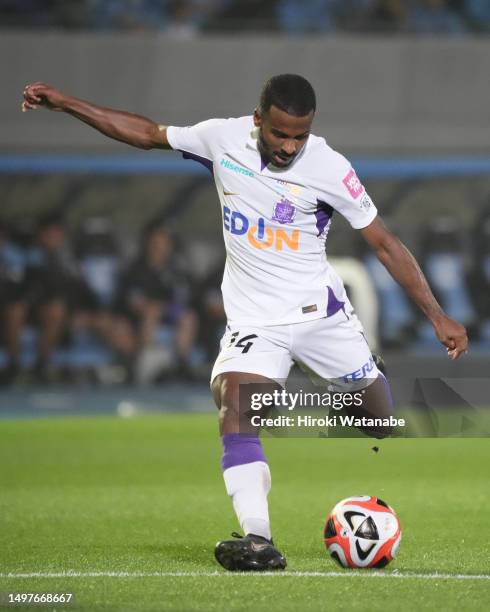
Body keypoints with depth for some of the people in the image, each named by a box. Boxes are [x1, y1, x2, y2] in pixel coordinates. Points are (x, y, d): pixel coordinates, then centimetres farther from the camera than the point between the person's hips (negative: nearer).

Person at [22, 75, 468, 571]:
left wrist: (436, 315, -8)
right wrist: (64, 103, 8)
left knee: (379, 414, 3)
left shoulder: (329, 167, -12)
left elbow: (385, 244, -6)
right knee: (233, 400, -25)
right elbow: (146, 133, 9)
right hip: (254, 320, 0)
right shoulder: (223, 138, -6)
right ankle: (259, 542, -36)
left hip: (321, 311, 0)